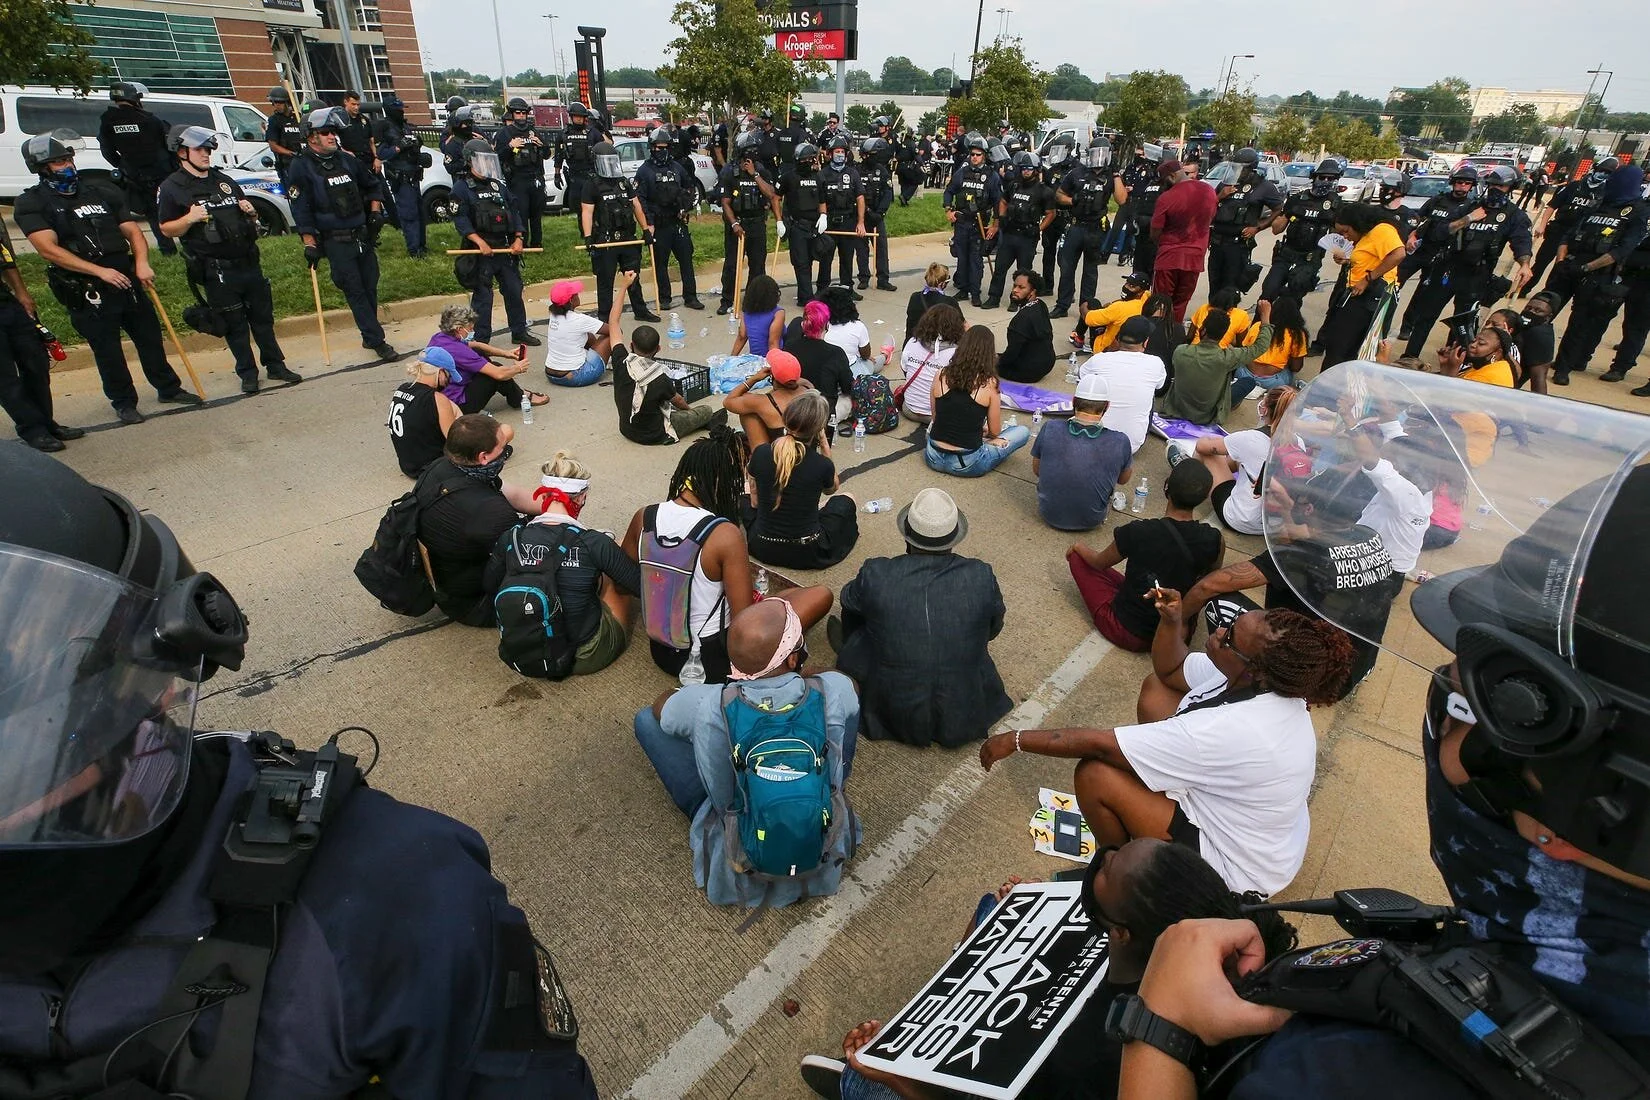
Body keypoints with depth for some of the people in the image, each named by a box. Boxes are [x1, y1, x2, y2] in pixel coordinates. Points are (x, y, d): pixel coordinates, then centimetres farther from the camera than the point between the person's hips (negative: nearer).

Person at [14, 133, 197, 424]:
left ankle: (169, 389, 27)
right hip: (85, 289, -4)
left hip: (126, 277, 4)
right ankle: (123, 402, 17)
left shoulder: (101, 189, 11)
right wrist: (100, 271, -22)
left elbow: (131, 229, 10)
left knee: (150, 335, 12)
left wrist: (142, 263, -9)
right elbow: (48, 249, -13)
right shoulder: (31, 203, -2)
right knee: (107, 350, 4)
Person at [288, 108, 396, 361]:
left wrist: (375, 210, 11)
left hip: (363, 236, 6)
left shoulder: (346, 160, 10)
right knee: (355, 292, -3)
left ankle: (369, 336, 22)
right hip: (335, 243, -5)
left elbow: (373, 185, 26)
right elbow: (301, 210, -9)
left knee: (370, 288, 9)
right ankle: (376, 340, -1)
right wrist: (310, 245, -14)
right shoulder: (301, 168, -5)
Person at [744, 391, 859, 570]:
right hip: (806, 555, -2)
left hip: (761, 549, 2)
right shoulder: (822, 464, -19)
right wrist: (825, 445, 0)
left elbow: (755, 502, 2)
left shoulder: (760, 453, -13)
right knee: (845, 500, 24)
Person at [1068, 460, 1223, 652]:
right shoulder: (1215, 540, -16)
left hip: (1128, 633, -4)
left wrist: (1078, 547, 18)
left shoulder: (1136, 532, -24)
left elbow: (1100, 563, -3)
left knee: (1077, 555, 9)